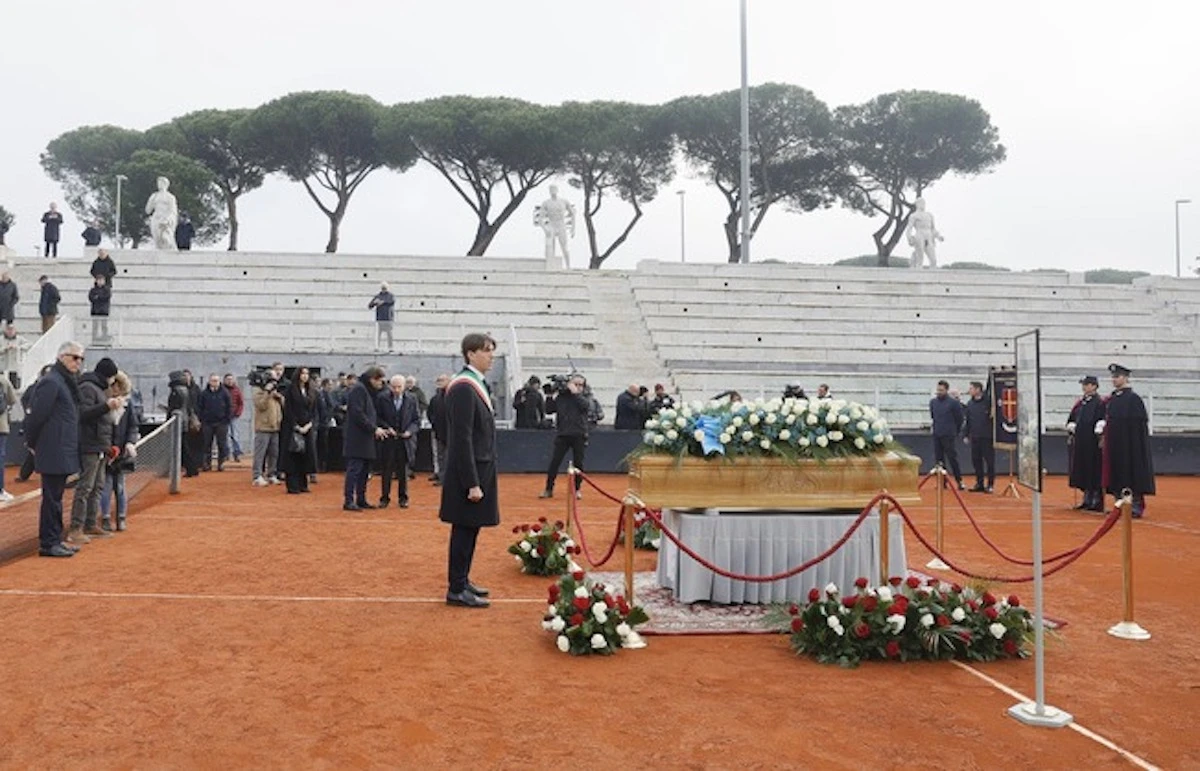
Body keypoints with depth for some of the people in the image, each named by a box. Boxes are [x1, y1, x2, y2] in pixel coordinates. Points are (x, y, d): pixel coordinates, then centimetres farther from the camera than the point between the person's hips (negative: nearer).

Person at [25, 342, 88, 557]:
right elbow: (36, 414, -16)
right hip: (53, 452, -9)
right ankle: (48, 543, 3)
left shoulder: (67, 382, 16)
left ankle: (54, 540, 21)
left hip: (63, 452, 9)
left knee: (55, 497, 14)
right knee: (52, 497, -4)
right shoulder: (51, 382, -14)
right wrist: (32, 442, -5)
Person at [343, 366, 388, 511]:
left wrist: (377, 428, 7)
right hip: (356, 437, -10)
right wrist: (374, 429, -18)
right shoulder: (358, 389, -12)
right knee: (354, 469, -8)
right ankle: (348, 501, -4)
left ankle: (361, 499, 18)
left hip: (365, 438, 10)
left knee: (365, 469, 12)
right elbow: (357, 414, -20)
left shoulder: (368, 390, 18)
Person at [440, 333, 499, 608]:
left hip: (480, 469, 9)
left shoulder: (478, 384, 12)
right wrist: (471, 483, -22)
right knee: (464, 529, -1)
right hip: (468, 472, -9)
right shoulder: (464, 387, -18)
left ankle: (462, 579, 27)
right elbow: (462, 439, -21)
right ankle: (457, 590, 8)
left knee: (470, 529, 16)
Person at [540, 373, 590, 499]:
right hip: (562, 434, 0)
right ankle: (549, 489, 7)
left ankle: (577, 489, 18)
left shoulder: (584, 397, 4)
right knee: (554, 462, -1)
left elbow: (587, 406, -18)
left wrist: (576, 393, -17)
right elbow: (548, 410, 2)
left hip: (579, 435, 0)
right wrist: (552, 397, -9)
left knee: (578, 463, 5)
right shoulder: (561, 396, 3)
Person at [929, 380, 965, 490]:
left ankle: (959, 481, 1)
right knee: (939, 459, 6)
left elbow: (959, 419, 0)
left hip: (949, 436, -5)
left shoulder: (954, 403, -7)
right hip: (936, 435, 5)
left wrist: (955, 432, 6)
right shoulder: (933, 402, 7)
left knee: (952, 458, -6)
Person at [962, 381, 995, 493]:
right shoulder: (970, 403, 10)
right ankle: (979, 484, 17)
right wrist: (966, 435, 12)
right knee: (976, 460, 8)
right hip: (974, 437, 6)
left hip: (987, 436, -6)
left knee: (989, 460, 0)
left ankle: (990, 484, 8)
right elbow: (967, 420, 14)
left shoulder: (988, 401, -8)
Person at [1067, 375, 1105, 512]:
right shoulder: (1080, 402, 14)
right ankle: (1087, 500, 19)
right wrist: (1071, 426, 1)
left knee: (1094, 470, -3)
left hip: (1092, 442, -7)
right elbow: (1071, 418, 17)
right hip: (1079, 441, 7)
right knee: (1083, 470, 11)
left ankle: (1097, 502, 4)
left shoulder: (1099, 403, -7)